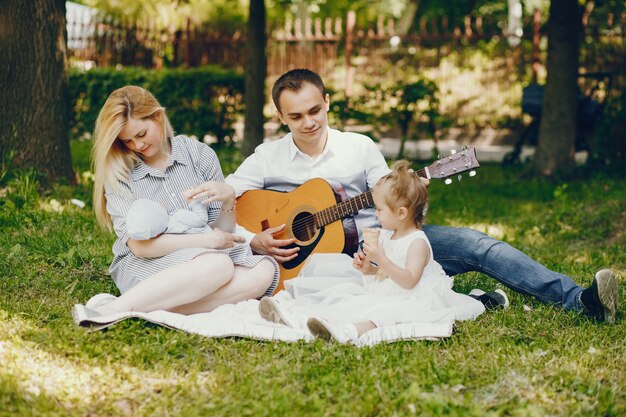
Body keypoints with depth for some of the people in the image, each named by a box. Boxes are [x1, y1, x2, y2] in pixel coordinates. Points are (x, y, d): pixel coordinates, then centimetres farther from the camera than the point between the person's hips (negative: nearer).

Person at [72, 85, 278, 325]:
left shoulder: (199, 154, 5)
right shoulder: (118, 172, -2)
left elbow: (222, 233, 7)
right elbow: (139, 245, -12)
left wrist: (229, 199, -15)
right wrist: (208, 240, -16)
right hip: (142, 267, -4)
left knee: (264, 271, -26)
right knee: (217, 265, -34)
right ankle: (112, 310, -35)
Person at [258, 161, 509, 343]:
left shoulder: (417, 243, -12)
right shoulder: (385, 235, 16)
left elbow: (409, 280, -24)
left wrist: (380, 259, -29)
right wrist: (367, 267, 5)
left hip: (410, 298, -9)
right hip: (380, 291, 9)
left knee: (384, 310, -38)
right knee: (342, 295, -8)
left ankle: (350, 331, -68)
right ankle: (293, 313, -24)